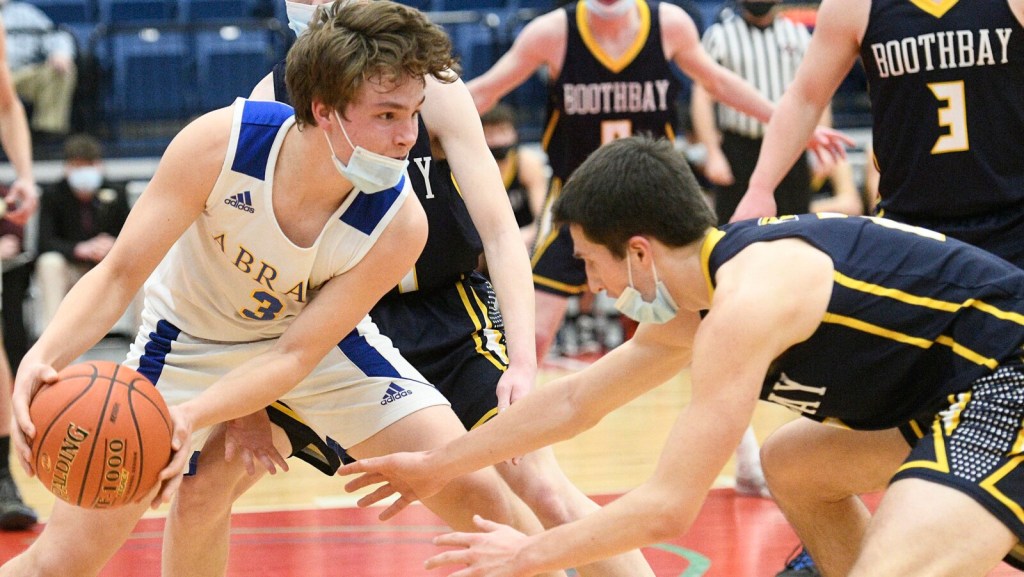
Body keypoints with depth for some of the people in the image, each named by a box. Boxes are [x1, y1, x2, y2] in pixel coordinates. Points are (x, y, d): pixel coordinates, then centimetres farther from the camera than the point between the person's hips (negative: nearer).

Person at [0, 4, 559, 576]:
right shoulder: (219, 144, -32)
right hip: (190, 341, -1)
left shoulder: (399, 224, -30)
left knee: (478, 495, -10)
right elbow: (119, 274, -25)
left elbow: (295, 355, -26)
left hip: (323, 341, 1)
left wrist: (190, 419, -42)